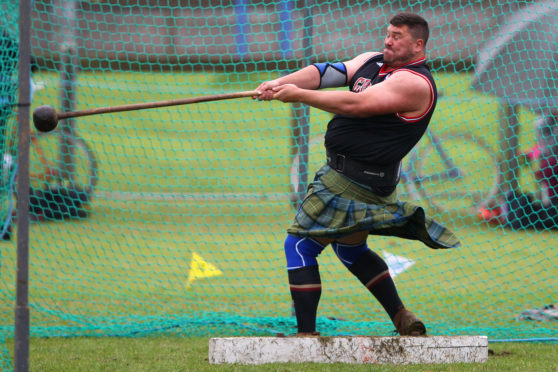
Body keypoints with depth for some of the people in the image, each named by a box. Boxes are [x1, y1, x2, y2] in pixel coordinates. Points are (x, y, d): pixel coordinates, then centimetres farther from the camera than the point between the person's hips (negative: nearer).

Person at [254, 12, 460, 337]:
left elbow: (355, 104, -27)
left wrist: (298, 95, -25)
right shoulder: (372, 62, 10)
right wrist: (280, 83, -18)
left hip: (356, 181, -10)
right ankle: (403, 321, 31)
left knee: (300, 245, -9)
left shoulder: (415, 83, -18)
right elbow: (326, 72, -2)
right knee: (351, 248, 26)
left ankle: (306, 334, -10)